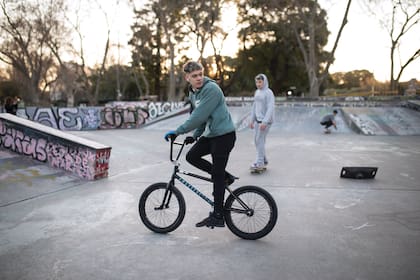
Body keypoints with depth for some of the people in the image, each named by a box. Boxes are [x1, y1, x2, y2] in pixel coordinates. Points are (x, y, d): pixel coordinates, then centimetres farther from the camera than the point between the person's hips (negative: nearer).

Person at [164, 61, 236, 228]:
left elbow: (199, 116, -25)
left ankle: (217, 216, 6)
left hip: (224, 135, -9)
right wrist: (195, 135, 5)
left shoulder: (211, 89, -19)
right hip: (211, 134, 9)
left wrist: (177, 132, -22)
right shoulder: (192, 93, 10)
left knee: (217, 175, -5)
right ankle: (225, 177, 15)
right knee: (192, 156, 3)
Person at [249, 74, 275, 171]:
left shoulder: (268, 93, -11)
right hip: (257, 120, 8)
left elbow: (270, 108, -18)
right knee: (256, 140, 9)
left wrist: (265, 122, -24)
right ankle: (264, 160, 22)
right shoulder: (257, 92, 12)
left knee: (260, 140, -8)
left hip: (265, 120, -8)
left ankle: (260, 163, -2)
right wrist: (252, 120, 14)